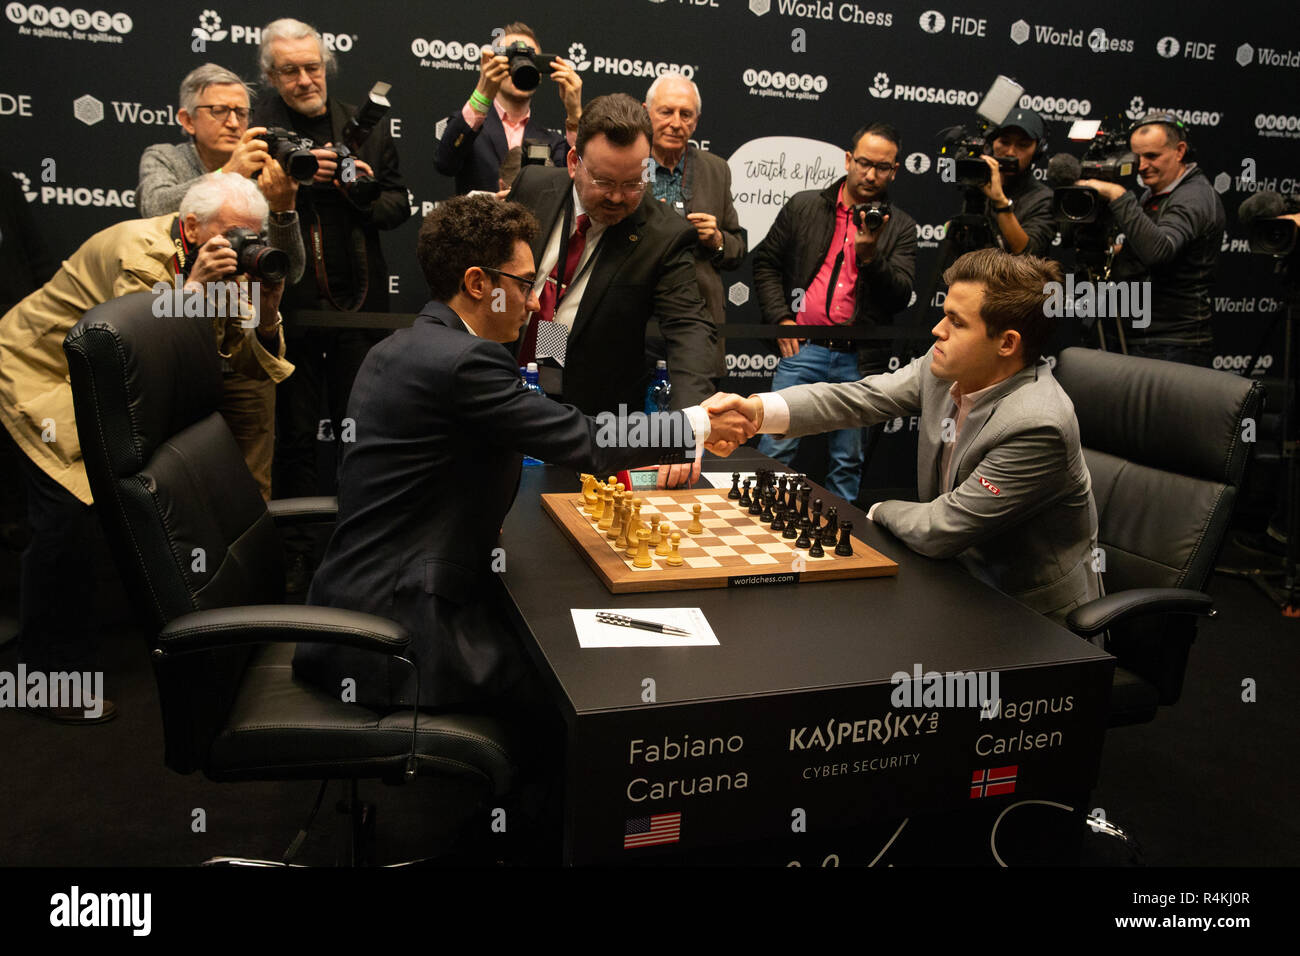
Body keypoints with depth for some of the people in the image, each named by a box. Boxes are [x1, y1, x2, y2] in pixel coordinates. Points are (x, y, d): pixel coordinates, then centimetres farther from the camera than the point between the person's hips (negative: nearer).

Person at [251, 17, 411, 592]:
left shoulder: (366, 128, 8)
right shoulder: (256, 127, -1)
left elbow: (399, 207, 9)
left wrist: (365, 193, -11)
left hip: (356, 304, 2)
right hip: (288, 304, -2)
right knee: (295, 438, 9)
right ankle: (298, 555, 22)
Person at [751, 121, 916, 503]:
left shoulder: (901, 227, 8)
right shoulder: (804, 207, 7)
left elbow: (900, 296, -1)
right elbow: (765, 262, 10)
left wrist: (870, 254, -17)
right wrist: (781, 319, -1)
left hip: (859, 361, 1)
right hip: (803, 347, -1)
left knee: (849, 463, 10)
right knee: (775, 450, -2)